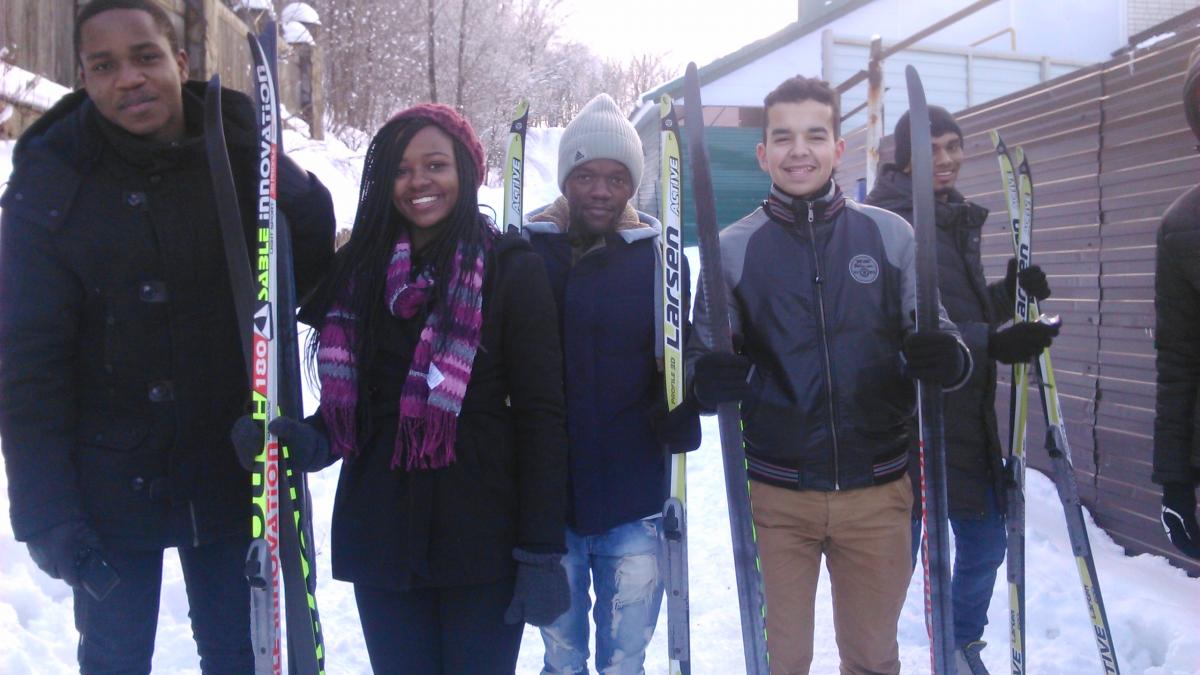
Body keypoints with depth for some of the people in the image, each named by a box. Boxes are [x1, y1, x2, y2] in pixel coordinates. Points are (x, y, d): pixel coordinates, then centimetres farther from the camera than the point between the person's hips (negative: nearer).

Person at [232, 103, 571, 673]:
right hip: (380, 536, 4)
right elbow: (350, 407, 12)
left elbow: (540, 416, -8)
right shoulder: (358, 268, 6)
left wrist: (541, 552, -12)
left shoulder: (510, 268, -5)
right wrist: (305, 441, -9)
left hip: (481, 537, -3)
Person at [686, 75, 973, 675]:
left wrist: (945, 356, -18)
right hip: (776, 494, -1)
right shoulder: (732, 248, 1)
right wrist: (708, 379, -20)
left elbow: (930, 332, 6)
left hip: (877, 493, 1)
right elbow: (702, 353, 4)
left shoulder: (890, 235, 2)